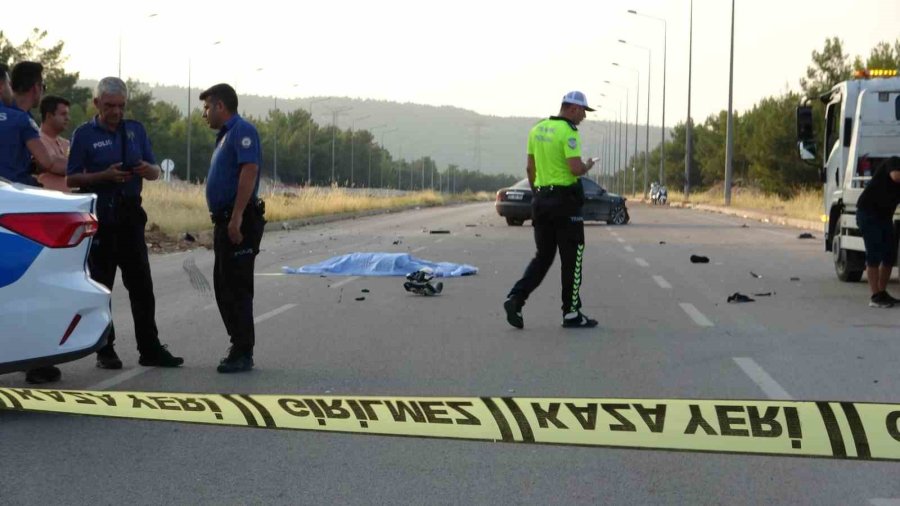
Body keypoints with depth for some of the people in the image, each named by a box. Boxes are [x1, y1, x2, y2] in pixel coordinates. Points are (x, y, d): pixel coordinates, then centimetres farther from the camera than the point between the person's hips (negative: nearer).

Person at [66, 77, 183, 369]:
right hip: (99, 218, -3)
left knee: (141, 284, 3)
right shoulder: (84, 134, 0)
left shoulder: (135, 130, 11)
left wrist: (147, 169, -11)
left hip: (130, 215, 4)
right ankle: (105, 351, 10)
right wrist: (105, 176, -19)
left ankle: (150, 349, 8)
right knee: (101, 285, 2)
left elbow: (155, 172, 13)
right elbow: (71, 179, -4)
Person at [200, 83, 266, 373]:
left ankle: (243, 354, -2)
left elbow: (250, 170, -23)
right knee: (224, 287, 12)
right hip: (225, 221, 10)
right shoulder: (225, 135, 21)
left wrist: (236, 217, -28)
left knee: (237, 289, -7)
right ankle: (239, 348, 19)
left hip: (239, 222, -10)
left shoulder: (242, 131, -11)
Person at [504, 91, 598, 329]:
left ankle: (516, 298, -4)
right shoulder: (568, 132, -13)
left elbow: (530, 168, 15)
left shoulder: (537, 130, 11)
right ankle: (571, 314, 7)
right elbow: (575, 168, -22)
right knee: (571, 258, 3)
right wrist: (588, 166, 0)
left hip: (541, 199, 7)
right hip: (565, 200, -7)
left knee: (543, 256, 13)